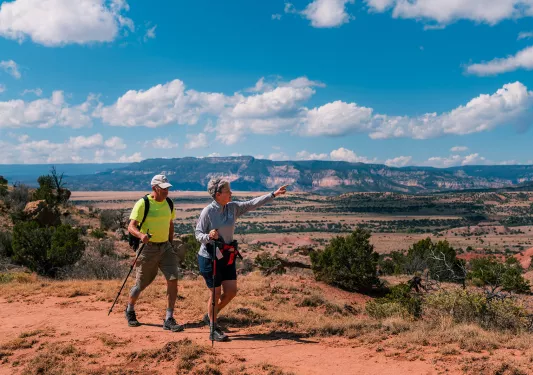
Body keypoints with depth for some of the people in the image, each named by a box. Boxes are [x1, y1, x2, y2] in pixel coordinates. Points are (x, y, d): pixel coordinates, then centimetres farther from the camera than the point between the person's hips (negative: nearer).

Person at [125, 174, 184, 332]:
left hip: (165, 247, 4)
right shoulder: (143, 203, -12)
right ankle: (130, 311, 37)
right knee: (141, 284, 8)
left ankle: (169, 320, -3)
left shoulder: (169, 203, 6)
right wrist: (141, 235, -38)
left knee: (173, 280, -10)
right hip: (148, 248, -4)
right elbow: (131, 226, -18)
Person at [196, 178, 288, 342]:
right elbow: (198, 233, -12)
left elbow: (252, 204, 0)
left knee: (231, 291, 5)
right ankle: (213, 331, 15)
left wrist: (274, 194, -3)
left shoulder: (233, 208, 1)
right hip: (209, 257, -6)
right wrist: (208, 236, -34)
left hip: (227, 256, 6)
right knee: (216, 293, 0)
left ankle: (210, 316, 30)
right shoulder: (207, 212, -15)